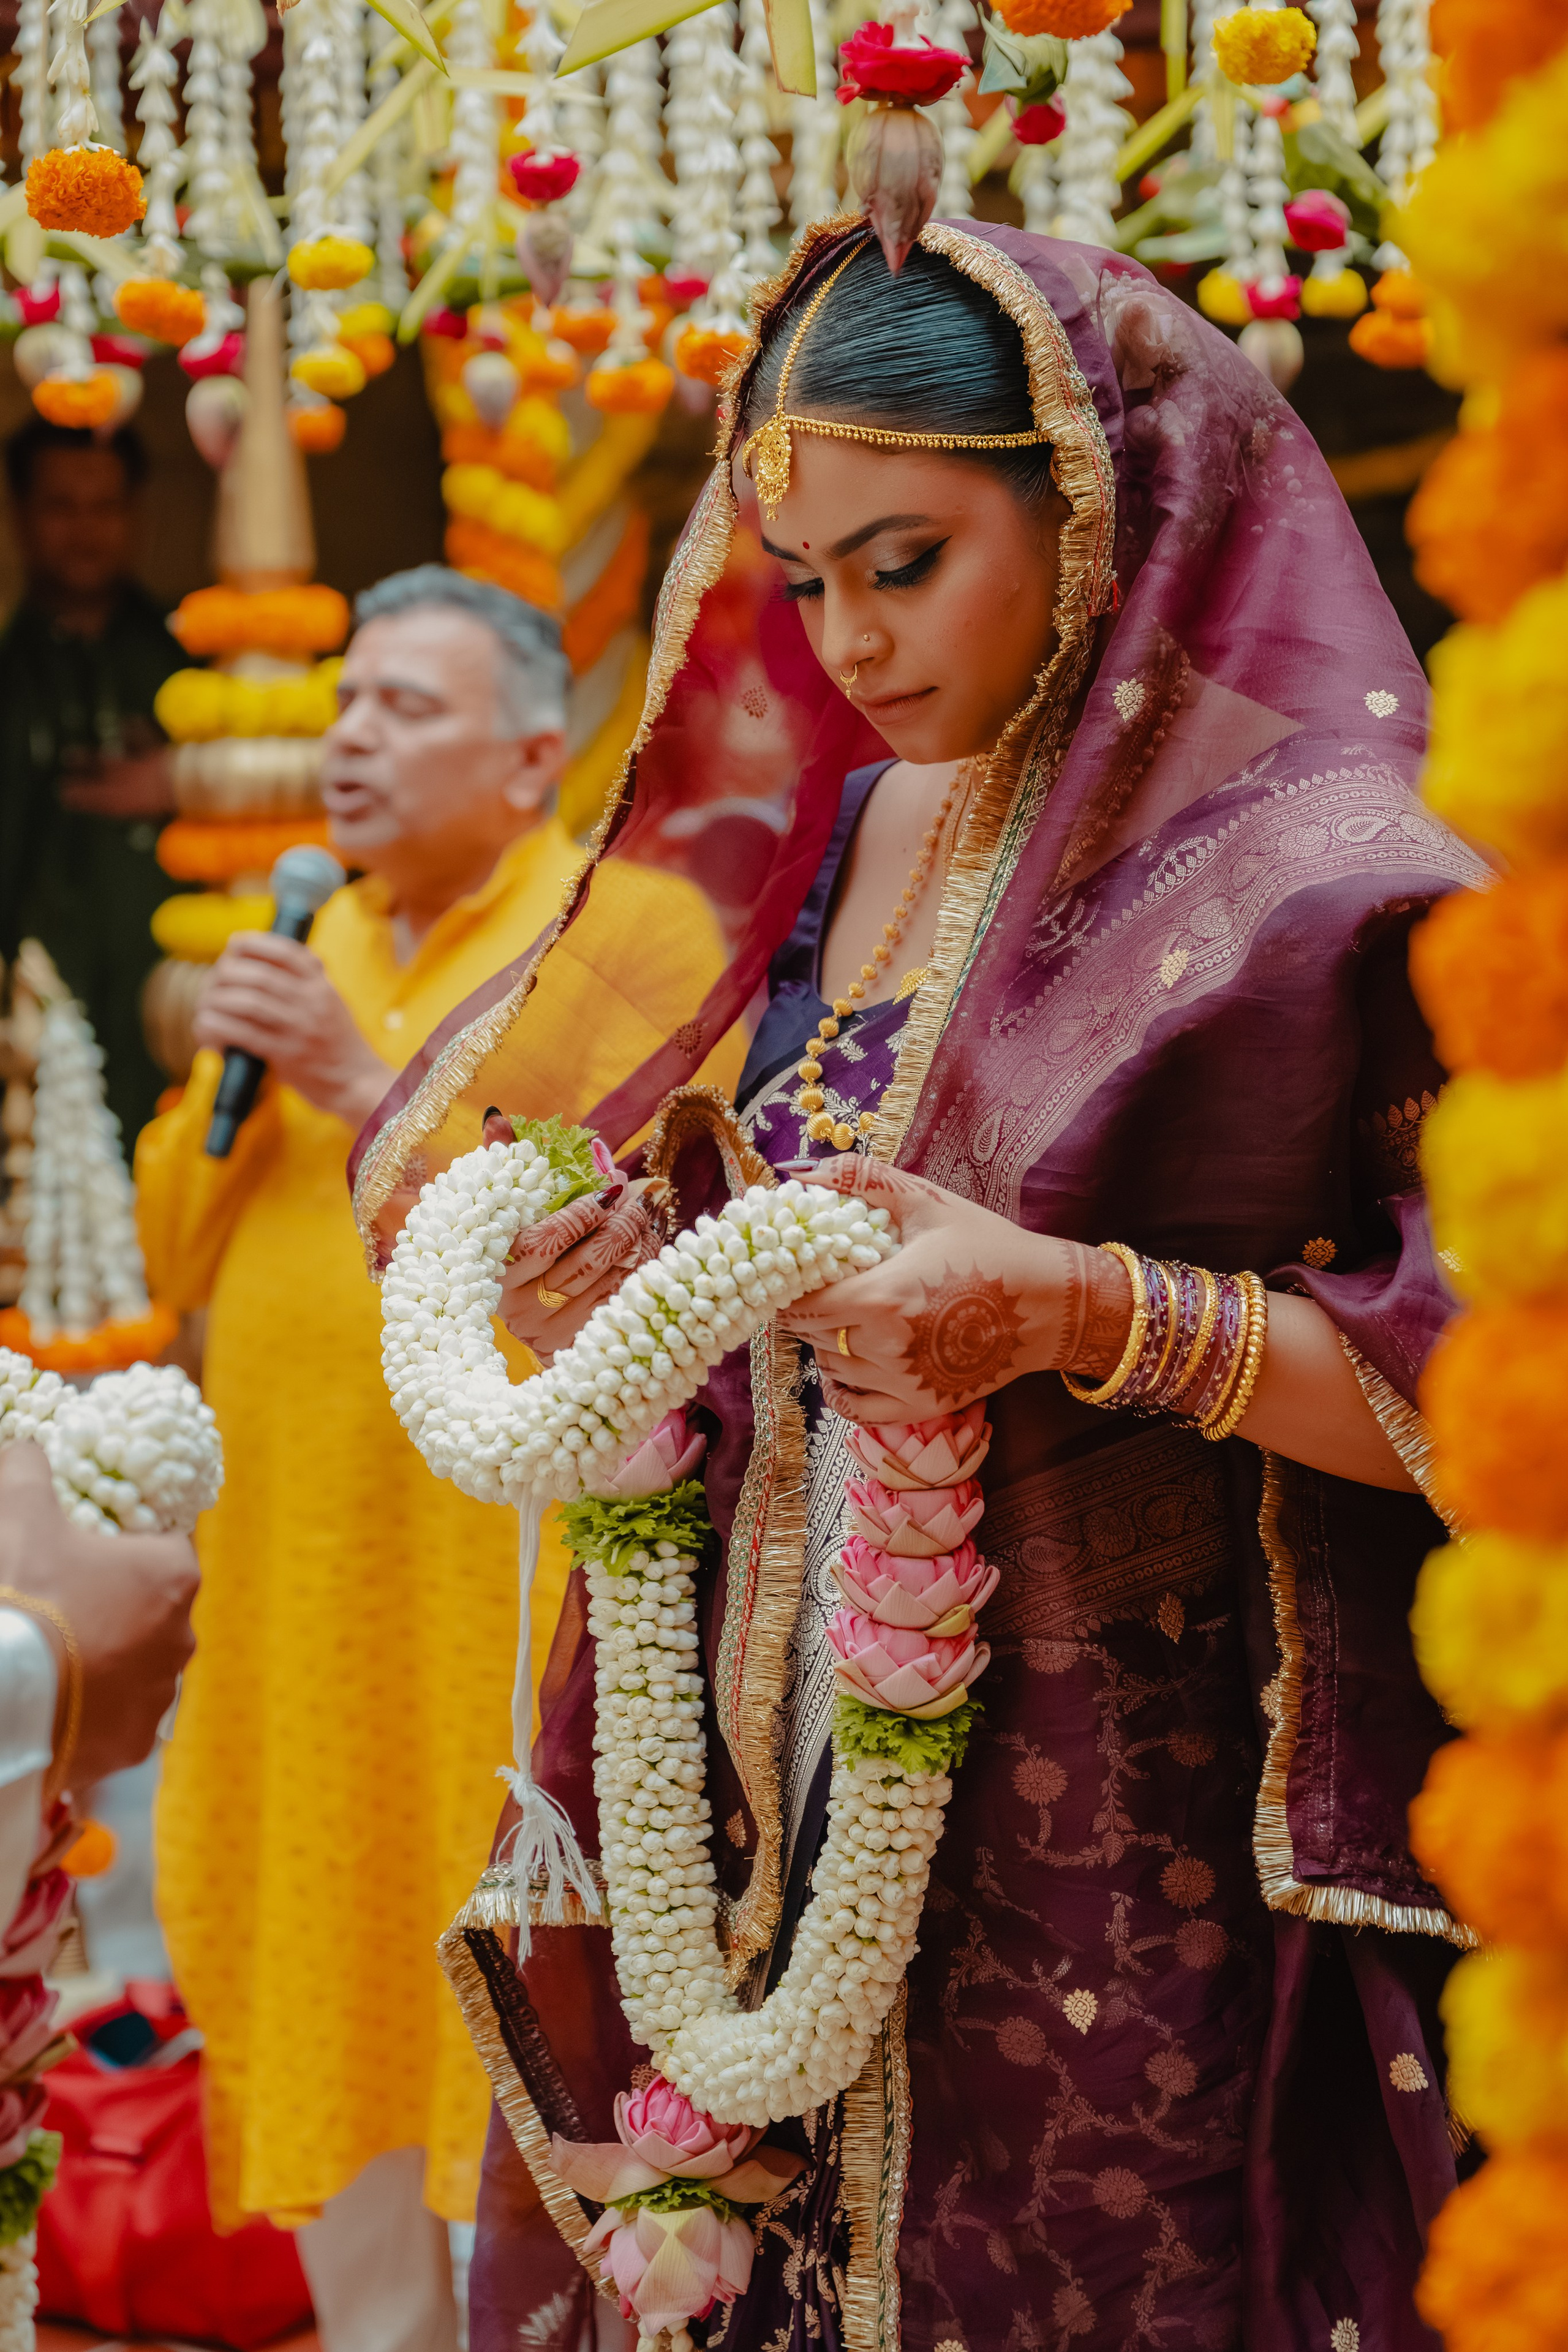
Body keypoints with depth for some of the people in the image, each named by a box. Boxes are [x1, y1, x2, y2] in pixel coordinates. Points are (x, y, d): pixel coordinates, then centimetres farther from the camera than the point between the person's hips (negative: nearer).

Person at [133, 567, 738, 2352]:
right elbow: (180, 1257, 16)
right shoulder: (313, 947, 17)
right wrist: (223, 1085, -3)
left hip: (517, 1559, -6)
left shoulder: (633, 932, -3)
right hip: (300, 1566, 6)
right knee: (322, 1981, 10)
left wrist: (374, 1092, -16)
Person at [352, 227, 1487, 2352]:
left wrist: (1089, 1317, -23)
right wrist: (626, 1280, -1)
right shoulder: (845, 839, 10)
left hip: (1131, 1839, -6)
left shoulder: (1309, 870, -11)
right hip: (789, 1797, 6)